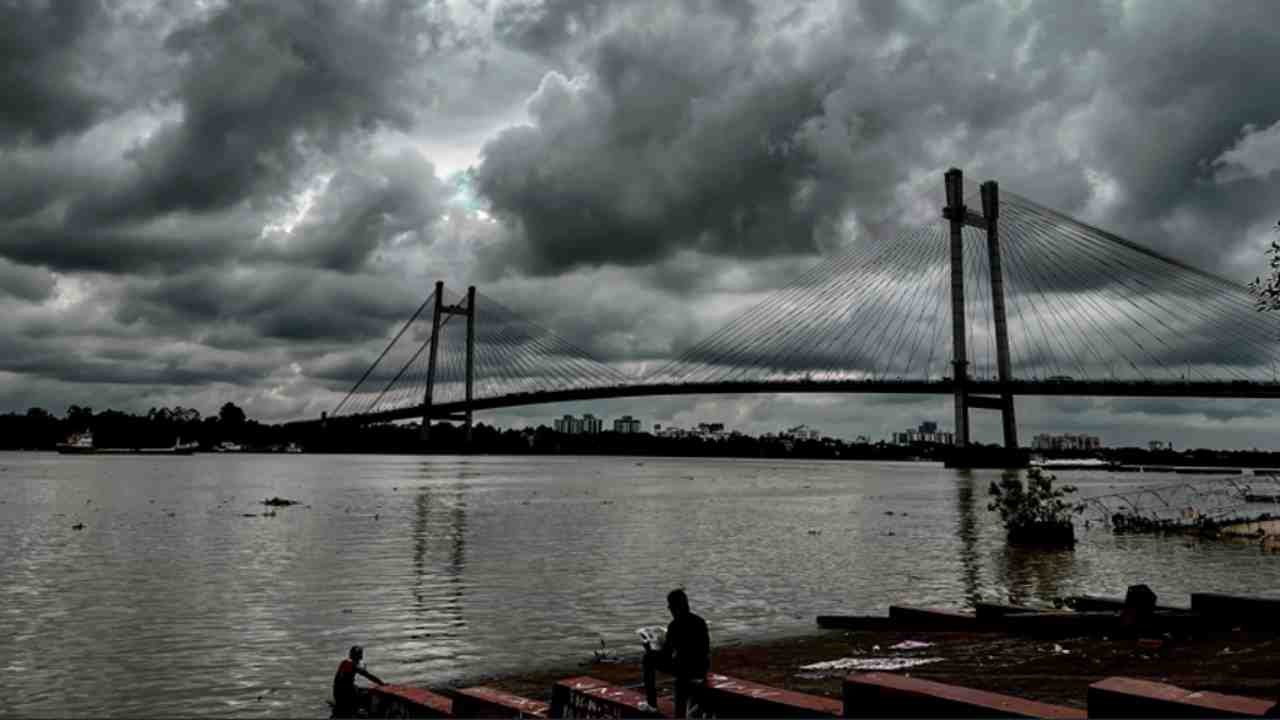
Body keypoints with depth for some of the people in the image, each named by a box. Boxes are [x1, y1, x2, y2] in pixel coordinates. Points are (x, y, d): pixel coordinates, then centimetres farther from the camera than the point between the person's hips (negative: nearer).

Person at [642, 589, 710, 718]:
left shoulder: (675, 625, -15)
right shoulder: (701, 621, 5)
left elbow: (666, 655, -12)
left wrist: (650, 651, 8)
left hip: (685, 669, -6)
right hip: (702, 669, 6)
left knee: (649, 659, 15)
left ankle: (651, 703, 23)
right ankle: (680, 715, 47)